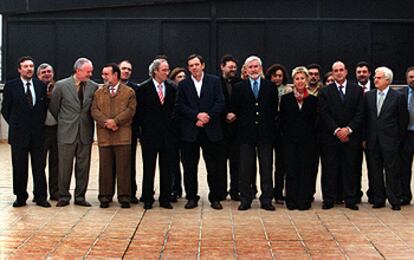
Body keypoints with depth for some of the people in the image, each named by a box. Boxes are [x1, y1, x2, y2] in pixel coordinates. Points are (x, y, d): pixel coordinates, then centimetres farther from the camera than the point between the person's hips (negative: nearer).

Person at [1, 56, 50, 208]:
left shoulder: (41, 85, 6)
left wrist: (40, 123, 5)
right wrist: (14, 125, 2)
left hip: (38, 133, 2)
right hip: (18, 133, -2)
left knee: (39, 166, 4)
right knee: (19, 167, 5)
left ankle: (40, 197, 11)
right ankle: (21, 197, 16)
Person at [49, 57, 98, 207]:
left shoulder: (93, 87, 1)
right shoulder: (61, 85, -5)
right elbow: (53, 107, 5)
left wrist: (87, 122, 8)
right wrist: (63, 122, 10)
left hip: (85, 133, 2)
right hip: (66, 133, -2)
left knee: (83, 167, 7)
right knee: (65, 167, 5)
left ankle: (80, 196, 18)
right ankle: (64, 196, 16)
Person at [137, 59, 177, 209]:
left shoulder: (172, 89, 8)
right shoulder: (144, 89, -1)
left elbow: (174, 109, 12)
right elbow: (139, 111, 0)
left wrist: (171, 124, 3)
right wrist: (145, 127, -2)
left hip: (168, 134, 3)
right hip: (150, 135, -3)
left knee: (166, 169, 5)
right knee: (149, 169, 3)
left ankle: (165, 199, 12)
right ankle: (147, 199, 11)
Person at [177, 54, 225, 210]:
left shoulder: (214, 81, 7)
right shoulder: (183, 85, 8)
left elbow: (220, 103, -1)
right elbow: (181, 106, -1)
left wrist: (207, 117, -12)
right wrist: (197, 115, -14)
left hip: (211, 130, -1)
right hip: (189, 132, 1)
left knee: (214, 166, 2)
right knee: (189, 167, 4)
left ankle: (215, 198, 11)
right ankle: (192, 198, 14)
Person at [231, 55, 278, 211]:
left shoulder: (270, 86, 7)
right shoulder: (239, 87, 7)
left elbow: (274, 110, 8)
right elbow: (235, 110, 7)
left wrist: (268, 124, 1)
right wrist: (243, 122, 0)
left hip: (265, 133, 0)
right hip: (246, 134, 0)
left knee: (266, 168, 3)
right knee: (245, 169, 3)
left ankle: (266, 200, 10)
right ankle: (245, 200, 11)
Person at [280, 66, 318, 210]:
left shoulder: (313, 100, 4)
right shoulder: (286, 99, 4)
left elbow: (316, 122, 4)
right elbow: (282, 121, 4)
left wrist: (312, 137, -2)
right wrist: (285, 136, -1)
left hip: (307, 141, 0)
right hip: (290, 140, 0)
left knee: (306, 170, 2)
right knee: (291, 170, 2)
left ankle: (304, 201, 8)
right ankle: (292, 200, 9)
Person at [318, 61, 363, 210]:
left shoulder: (357, 91, 8)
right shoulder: (324, 92, 5)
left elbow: (360, 113, 2)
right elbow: (324, 114, -3)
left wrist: (348, 129, -10)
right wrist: (336, 130, -12)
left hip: (351, 136, 1)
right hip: (330, 136, -1)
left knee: (350, 168, 3)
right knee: (329, 169, 0)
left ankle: (350, 200, 9)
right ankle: (329, 199, 7)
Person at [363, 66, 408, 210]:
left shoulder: (398, 97, -2)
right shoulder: (368, 96, 8)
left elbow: (403, 121, 0)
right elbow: (364, 118, 9)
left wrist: (398, 140, -1)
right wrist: (364, 138, 4)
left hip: (390, 141, -3)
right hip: (372, 142, 4)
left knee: (392, 172, 1)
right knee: (374, 172, 7)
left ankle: (394, 201, 10)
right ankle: (378, 200, 16)